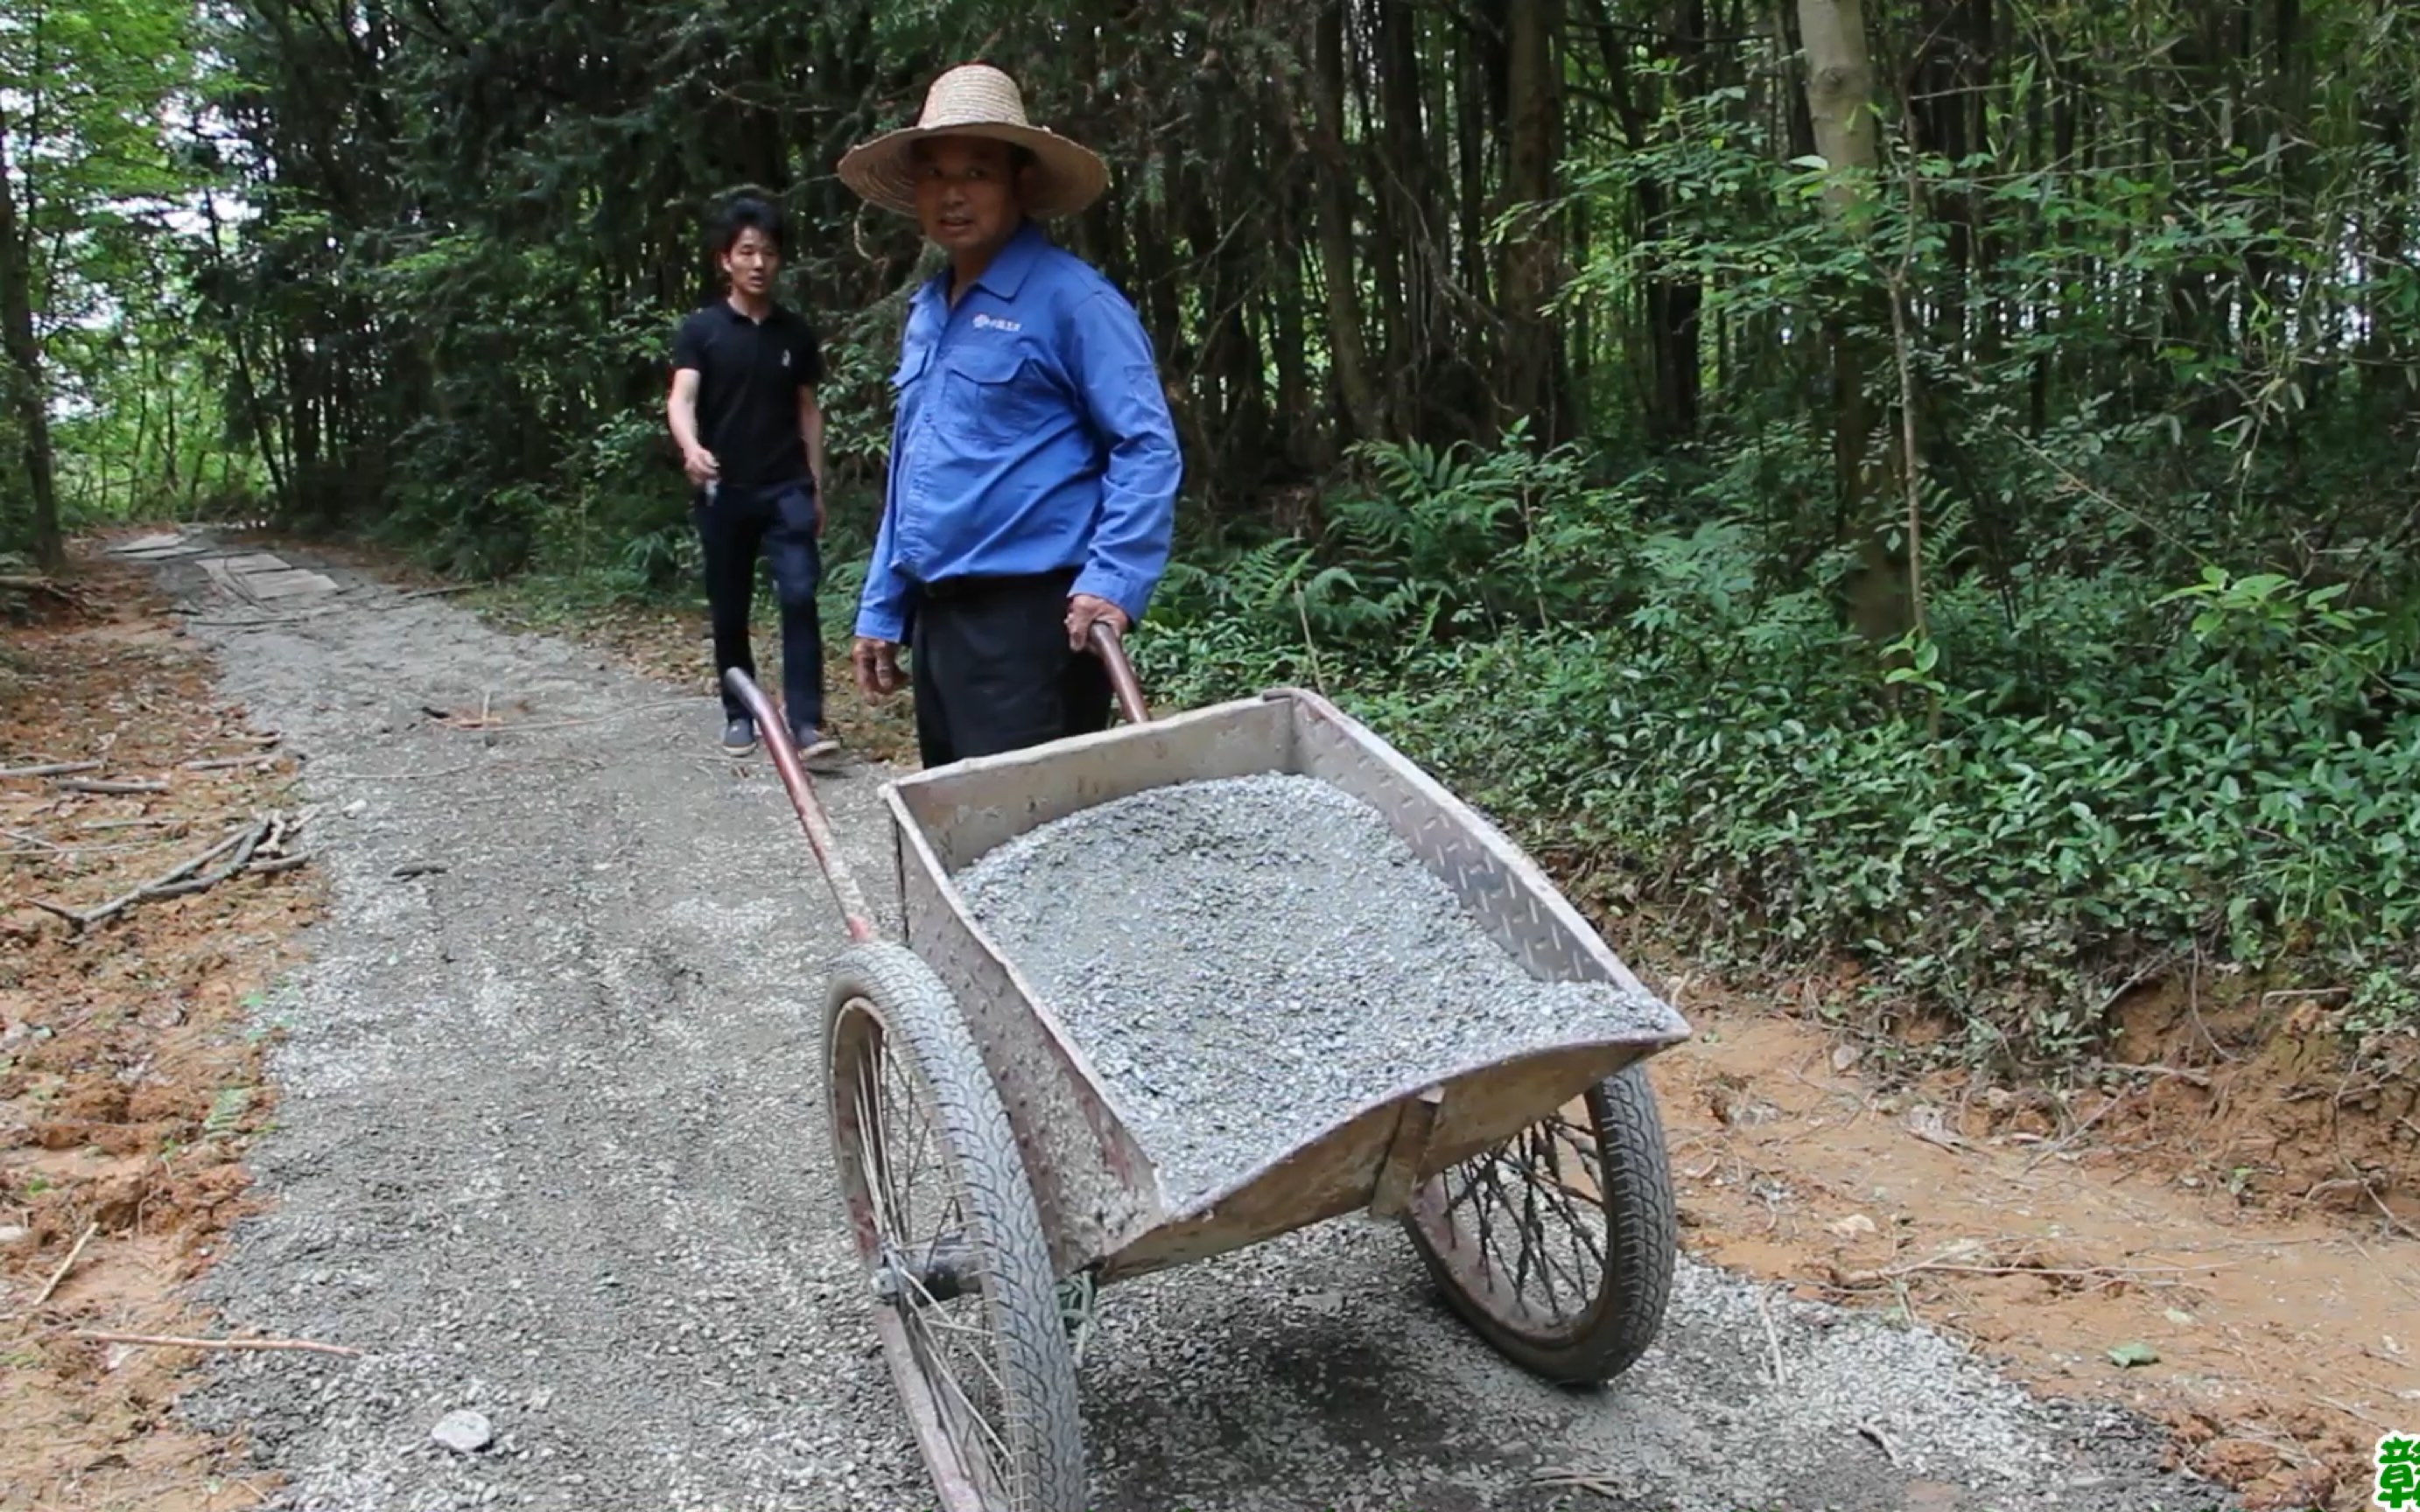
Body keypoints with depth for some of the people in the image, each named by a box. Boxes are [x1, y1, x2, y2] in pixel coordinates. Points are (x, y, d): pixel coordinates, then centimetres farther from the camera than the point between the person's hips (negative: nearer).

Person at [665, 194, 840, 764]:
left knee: (800, 595, -13)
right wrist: (691, 448, -34)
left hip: (787, 487, 1)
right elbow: (680, 400, -13)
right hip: (723, 491, -1)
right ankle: (739, 714, 23)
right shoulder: (701, 330, -1)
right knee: (729, 610, 8)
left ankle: (805, 721, -13)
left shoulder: (796, 332, 7)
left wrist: (816, 485, 9)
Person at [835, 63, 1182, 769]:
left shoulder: (1071, 298, -8)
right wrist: (882, 608, 18)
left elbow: (1147, 447, -13)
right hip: (937, 616, 8)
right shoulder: (926, 310, 16)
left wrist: (1112, 581, -25)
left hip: (1029, 613, -8)